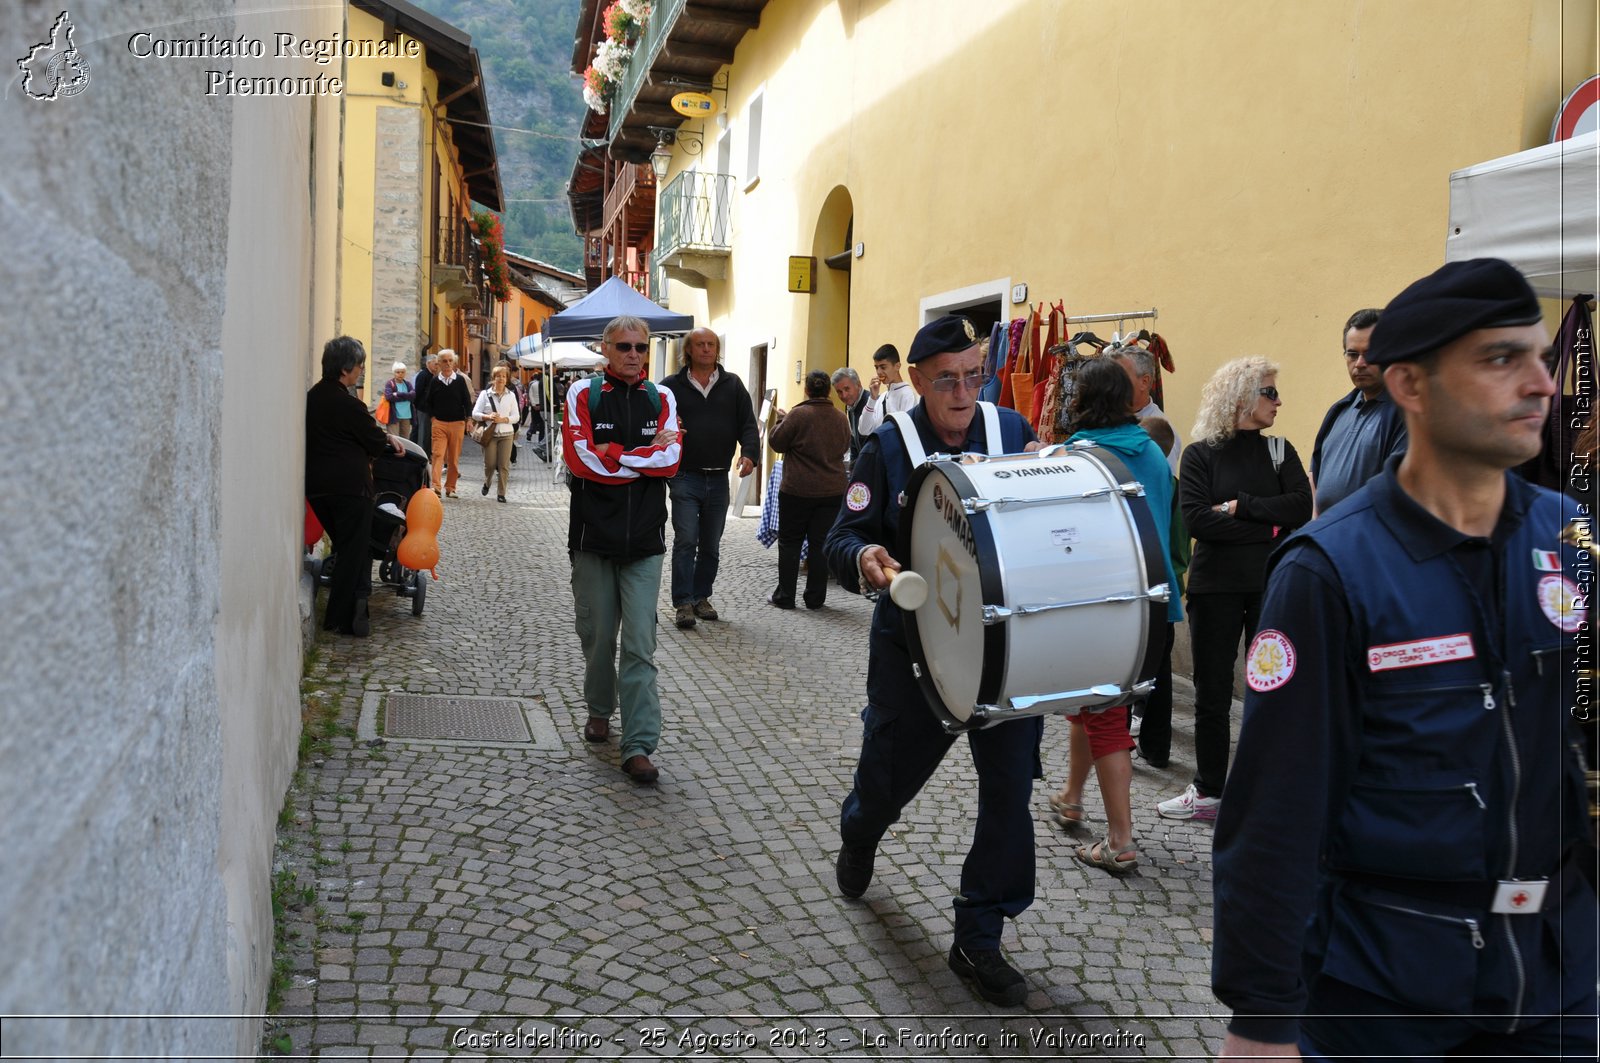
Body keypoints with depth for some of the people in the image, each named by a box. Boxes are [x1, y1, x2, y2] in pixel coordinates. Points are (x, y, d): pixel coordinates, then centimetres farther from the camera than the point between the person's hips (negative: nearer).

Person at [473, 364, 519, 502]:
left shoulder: (511, 395, 6)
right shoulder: (485, 394, 4)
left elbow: (515, 417, 3)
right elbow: (475, 413, 1)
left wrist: (503, 419, -14)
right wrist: (487, 417, -17)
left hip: (506, 434, 1)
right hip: (490, 434, -1)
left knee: (504, 465, -3)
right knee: (489, 464, 2)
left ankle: (501, 493, 5)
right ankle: (486, 483, 32)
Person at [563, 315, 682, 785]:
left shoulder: (661, 399, 7)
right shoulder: (583, 394, 1)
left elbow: (670, 461, -6)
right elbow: (581, 460, -13)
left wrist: (613, 455, -10)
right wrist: (646, 455, -8)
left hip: (644, 540, 1)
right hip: (594, 535, 0)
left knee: (640, 645, -4)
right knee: (598, 635, 12)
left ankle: (638, 746, -3)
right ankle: (599, 710, 37)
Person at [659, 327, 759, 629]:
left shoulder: (733, 385, 9)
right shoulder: (671, 386, 3)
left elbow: (747, 424, 5)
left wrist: (750, 454, -11)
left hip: (719, 479, 3)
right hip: (685, 477, -3)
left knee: (711, 545, 11)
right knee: (686, 541, -8)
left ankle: (701, 597, 23)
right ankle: (683, 603, -4)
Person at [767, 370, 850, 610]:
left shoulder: (798, 415, -13)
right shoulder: (841, 418, 1)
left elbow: (777, 443, -3)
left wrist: (781, 420, 12)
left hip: (798, 490, -4)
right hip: (832, 491, 4)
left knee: (790, 542, 8)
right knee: (820, 543, 9)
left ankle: (785, 596, 11)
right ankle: (815, 598, 13)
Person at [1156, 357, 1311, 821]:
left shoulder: (1279, 450, 8)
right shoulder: (1200, 454, 0)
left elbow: (1301, 508, -7)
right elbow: (1196, 518, -14)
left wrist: (1240, 506, -14)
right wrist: (1267, 527, -13)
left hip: (1271, 586, 2)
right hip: (1216, 586, -1)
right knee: (1212, 692, 5)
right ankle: (1209, 790, 16)